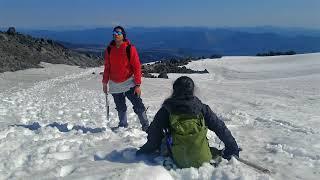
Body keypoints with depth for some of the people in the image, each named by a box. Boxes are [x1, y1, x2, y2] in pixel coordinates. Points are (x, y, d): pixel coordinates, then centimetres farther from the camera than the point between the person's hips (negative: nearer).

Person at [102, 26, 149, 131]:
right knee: (120, 108, 15)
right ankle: (122, 126, 30)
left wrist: (138, 84, -14)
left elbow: (137, 67, -9)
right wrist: (105, 83, 11)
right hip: (115, 85, 4)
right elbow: (107, 67, 12)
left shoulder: (130, 48, -8)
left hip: (129, 83, -3)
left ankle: (146, 126, 7)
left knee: (138, 106, -5)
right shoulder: (109, 49, 3)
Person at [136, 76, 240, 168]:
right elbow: (220, 127, 5)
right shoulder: (201, 107, -1)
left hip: (179, 162, 0)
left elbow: (155, 135, -2)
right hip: (203, 160, 1)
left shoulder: (166, 110, -5)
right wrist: (233, 147, 16)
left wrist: (145, 151, 14)